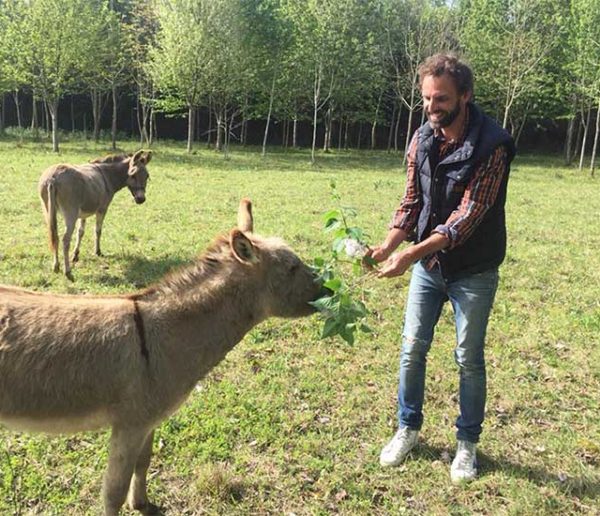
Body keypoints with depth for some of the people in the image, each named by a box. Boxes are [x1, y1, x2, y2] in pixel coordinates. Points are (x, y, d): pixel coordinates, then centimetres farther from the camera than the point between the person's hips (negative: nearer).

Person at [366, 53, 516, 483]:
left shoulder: (491, 146, -20)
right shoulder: (422, 139, -2)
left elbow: (467, 216, -25)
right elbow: (412, 201, 2)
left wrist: (411, 254, -32)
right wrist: (388, 245, -14)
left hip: (473, 271, -4)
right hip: (428, 264, 5)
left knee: (469, 358, 7)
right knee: (412, 349, 10)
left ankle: (468, 442, 27)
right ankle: (408, 428, 30)